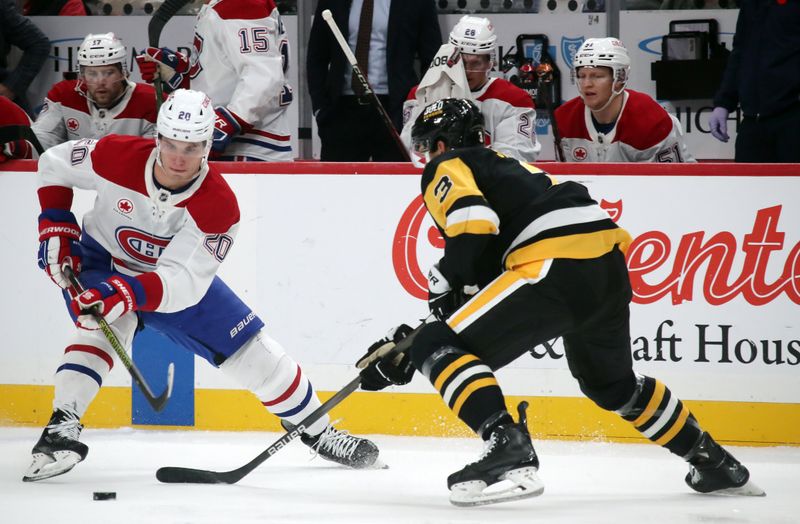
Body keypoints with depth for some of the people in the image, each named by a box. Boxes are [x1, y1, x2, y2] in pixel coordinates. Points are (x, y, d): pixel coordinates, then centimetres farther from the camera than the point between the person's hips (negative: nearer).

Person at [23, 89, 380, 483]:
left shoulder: (218, 205, -30)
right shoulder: (118, 157, -29)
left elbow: (181, 283, -38)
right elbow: (54, 165, -9)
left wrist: (126, 294, -53)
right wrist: (56, 229, -17)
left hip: (179, 277, 1)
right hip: (103, 261, -1)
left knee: (252, 352, 0)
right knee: (104, 325, -35)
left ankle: (318, 432, 20)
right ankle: (61, 429, -37)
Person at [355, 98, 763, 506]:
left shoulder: (445, 169, 10)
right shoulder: (505, 166, 35)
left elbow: (473, 227, -13)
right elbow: (487, 269, 34)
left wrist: (444, 281, 3)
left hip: (557, 267, -9)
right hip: (610, 267, 9)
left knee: (440, 348, -6)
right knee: (611, 382, 33)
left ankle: (507, 446, -26)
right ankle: (713, 462, 42)